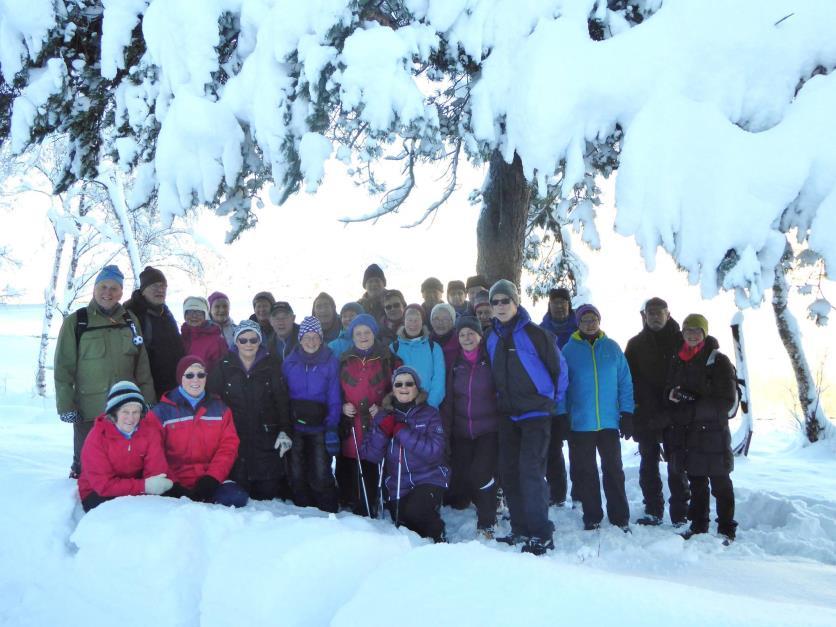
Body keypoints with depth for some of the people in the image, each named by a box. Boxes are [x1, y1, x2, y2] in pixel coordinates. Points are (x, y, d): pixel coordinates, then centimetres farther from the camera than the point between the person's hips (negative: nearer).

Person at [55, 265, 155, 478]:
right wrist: (65, 405, -8)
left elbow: (142, 365, 9)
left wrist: (148, 400, 6)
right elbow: (63, 367, -3)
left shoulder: (130, 320, 7)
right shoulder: (76, 322, -2)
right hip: (89, 411, -3)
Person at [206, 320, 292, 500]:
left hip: (266, 439, 0)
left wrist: (284, 431, -5)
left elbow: (282, 401, 4)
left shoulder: (271, 366, 6)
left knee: (269, 492, 0)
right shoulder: (223, 367, 5)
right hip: (234, 437, 0)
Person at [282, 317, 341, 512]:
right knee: (297, 476, 7)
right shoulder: (289, 363, 6)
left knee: (321, 476, -6)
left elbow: (334, 399, -1)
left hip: (319, 428, -2)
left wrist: (332, 427, -10)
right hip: (295, 425, 3)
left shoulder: (331, 363, 0)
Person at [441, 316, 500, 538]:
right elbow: (448, 400, 11)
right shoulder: (455, 364, 8)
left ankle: (486, 524, -1)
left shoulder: (490, 361, -3)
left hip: (489, 430, -4)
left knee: (480, 473, -20)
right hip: (461, 432, 4)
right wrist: (446, 430, 6)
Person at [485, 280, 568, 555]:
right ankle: (521, 530, 19)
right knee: (509, 471, 7)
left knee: (530, 470, -13)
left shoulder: (534, 334, -10)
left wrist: (553, 400, 4)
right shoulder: (492, 339, 7)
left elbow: (559, 367, -3)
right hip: (507, 415, 6)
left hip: (536, 413, -6)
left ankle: (541, 533, -4)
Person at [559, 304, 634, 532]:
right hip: (580, 424, 0)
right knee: (586, 473, 9)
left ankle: (620, 518, 18)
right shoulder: (569, 350, -1)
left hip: (609, 422, 1)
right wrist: (562, 416, -5)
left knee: (613, 470, 8)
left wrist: (627, 414, -1)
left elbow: (625, 382, 4)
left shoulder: (612, 348, 3)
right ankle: (592, 518, 20)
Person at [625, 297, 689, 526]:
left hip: (674, 415, -2)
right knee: (649, 464, 9)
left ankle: (680, 514, 9)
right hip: (646, 415, 2)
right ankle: (653, 511, 20)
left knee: (676, 466, 2)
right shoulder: (636, 344, 7)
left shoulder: (679, 340, 3)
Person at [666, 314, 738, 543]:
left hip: (713, 432, -5)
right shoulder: (678, 360, 10)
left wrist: (693, 405, -19)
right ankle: (698, 525, 26)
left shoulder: (718, 361, -7)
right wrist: (672, 395, -7)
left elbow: (727, 401, -10)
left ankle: (726, 529, 14)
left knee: (720, 483, 4)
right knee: (696, 482, 15)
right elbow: (669, 389, 17)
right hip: (686, 432, 5)